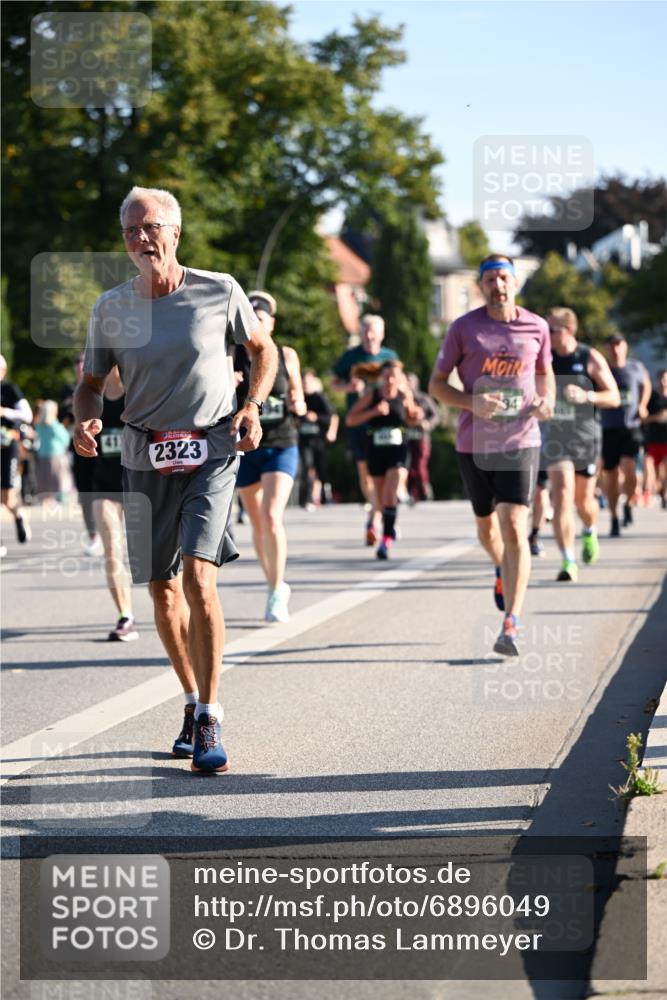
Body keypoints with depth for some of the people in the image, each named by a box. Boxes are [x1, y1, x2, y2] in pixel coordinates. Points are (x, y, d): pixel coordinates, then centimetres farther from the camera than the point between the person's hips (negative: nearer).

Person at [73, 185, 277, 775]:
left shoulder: (219, 292, -4)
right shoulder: (111, 309, 2)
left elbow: (263, 349, 11)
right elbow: (92, 381, 12)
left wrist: (252, 406, -5)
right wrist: (86, 420, -10)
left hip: (211, 451, -3)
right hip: (145, 456, 3)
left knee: (199, 578, -18)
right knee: (163, 590, 9)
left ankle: (209, 722, -13)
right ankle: (194, 699, 31)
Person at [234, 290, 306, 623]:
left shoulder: (287, 356, 2)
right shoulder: (232, 357, -1)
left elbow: (297, 397, 13)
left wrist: (298, 406, -10)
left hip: (281, 446, -1)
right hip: (245, 448, 1)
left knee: (272, 516, -18)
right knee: (257, 523, 10)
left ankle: (277, 595, -12)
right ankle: (275, 586, 29)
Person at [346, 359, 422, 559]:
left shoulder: (404, 395, -1)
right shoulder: (372, 394, -3)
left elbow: (410, 420, 18)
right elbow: (350, 419, -6)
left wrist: (417, 416, -5)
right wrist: (373, 412, -18)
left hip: (398, 451, -1)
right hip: (376, 451, 1)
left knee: (391, 495, -19)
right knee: (382, 499, 12)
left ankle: (386, 538, -21)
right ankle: (390, 530, 38)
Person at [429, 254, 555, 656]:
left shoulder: (537, 327, 1)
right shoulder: (464, 328, -3)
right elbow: (436, 384, 1)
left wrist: (547, 401, -3)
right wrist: (472, 402, -16)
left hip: (521, 442, -1)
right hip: (474, 443, 1)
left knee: (515, 530, -14)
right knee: (487, 525, 18)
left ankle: (511, 626, -17)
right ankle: (503, 573, 52)